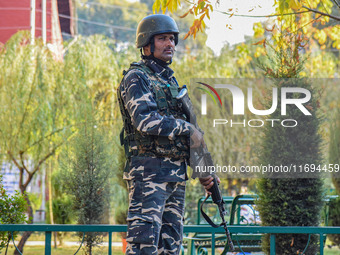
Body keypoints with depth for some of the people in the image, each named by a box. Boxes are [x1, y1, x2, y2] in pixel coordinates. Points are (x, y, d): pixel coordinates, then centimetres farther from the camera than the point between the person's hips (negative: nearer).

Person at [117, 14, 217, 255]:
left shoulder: (170, 81, 21)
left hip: (176, 174, 9)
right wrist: (188, 129, -14)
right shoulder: (136, 78, -6)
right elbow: (145, 120, -22)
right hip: (149, 172, -9)